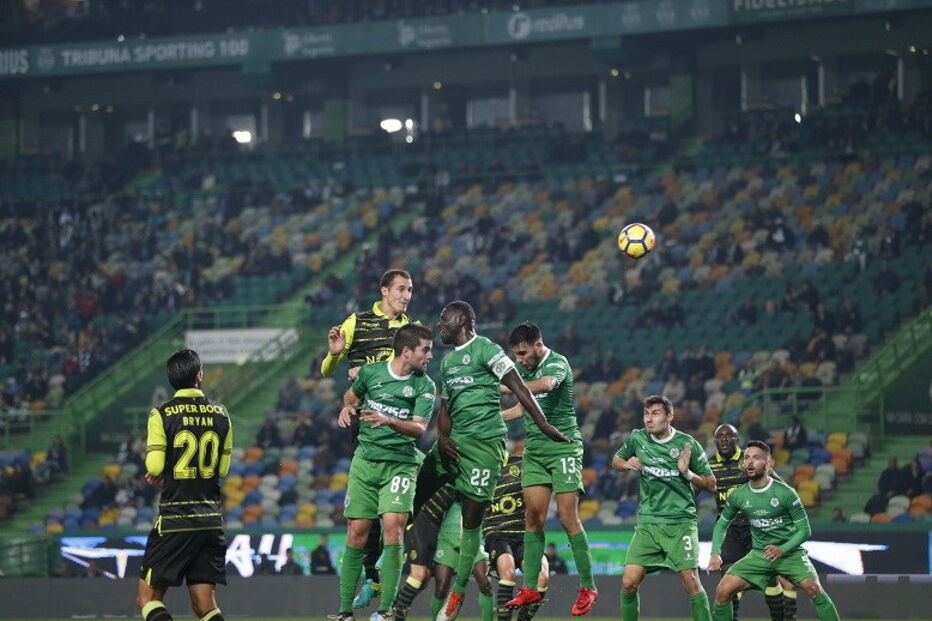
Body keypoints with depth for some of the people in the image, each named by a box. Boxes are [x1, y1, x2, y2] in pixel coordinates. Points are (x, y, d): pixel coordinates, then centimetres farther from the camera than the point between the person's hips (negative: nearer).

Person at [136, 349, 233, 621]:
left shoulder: (162, 414, -7)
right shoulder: (220, 414, 5)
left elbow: (154, 467, -11)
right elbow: (223, 468, 10)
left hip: (175, 518, -4)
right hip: (211, 518, 4)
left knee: (148, 599, 2)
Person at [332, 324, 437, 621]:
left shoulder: (425, 386, -3)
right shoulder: (371, 371, 2)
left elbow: (419, 428, -15)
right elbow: (352, 394, 24)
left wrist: (389, 421, -30)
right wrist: (348, 407, 2)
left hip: (400, 463, -2)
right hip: (365, 460, 2)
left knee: (393, 527, -17)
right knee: (357, 533, -1)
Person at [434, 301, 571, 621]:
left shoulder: (485, 349, -4)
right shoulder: (447, 361, 21)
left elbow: (518, 388, -8)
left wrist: (543, 425, -13)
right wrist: (442, 436, 3)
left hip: (484, 441, -8)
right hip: (455, 440, 8)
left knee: (471, 518, -6)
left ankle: (458, 593, -2)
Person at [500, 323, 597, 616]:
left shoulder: (557, 363, -12)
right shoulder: (524, 368, 11)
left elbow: (545, 385, -35)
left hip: (563, 446, -7)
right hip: (534, 448, 7)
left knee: (568, 518, -8)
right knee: (533, 516, 0)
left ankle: (588, 587, -1)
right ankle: (531, 588, 1)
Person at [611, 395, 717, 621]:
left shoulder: (688, 444, -4)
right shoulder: (637, 438, 4)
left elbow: (711, 485, 1)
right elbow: (616, 460, 22)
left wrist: (688, 473, -17)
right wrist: (626, 463, -1)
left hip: (681, 523, -3)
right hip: (647, 523, 3)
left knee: (691, 583, -9)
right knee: (629, 583, -6)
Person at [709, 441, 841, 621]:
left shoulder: (785, 493, -13)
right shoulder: (737, 496, -2)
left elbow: (804, 529, -8)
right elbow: (722, 524, 15)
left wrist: (782, 550, -23)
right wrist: (715, 553, 0)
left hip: (789, 551, -4)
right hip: (759, 553, 4)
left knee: (813, 588, -28)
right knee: (723, 591, -10)